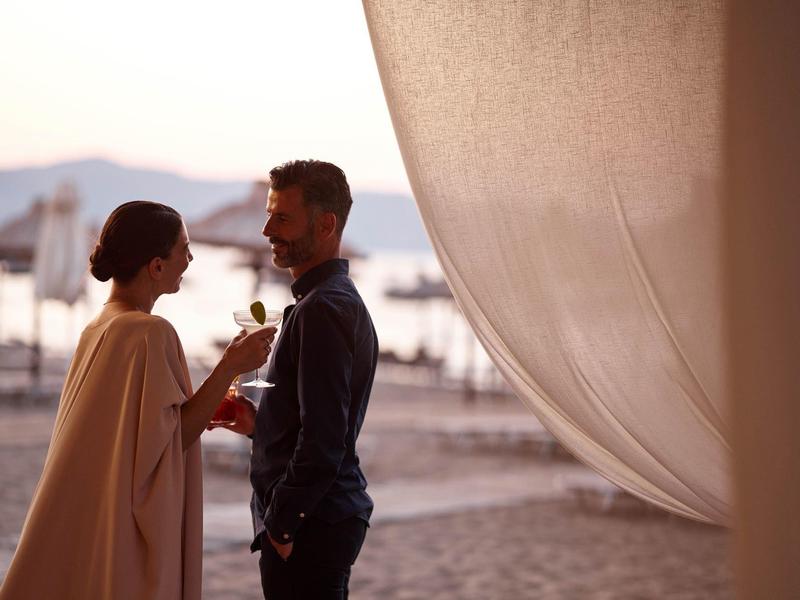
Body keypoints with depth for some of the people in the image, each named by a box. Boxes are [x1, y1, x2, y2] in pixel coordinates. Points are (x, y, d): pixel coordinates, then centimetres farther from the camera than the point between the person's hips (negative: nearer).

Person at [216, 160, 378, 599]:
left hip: (310, 528, -10)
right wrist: (257, 422, 9)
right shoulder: (343, 300, 16)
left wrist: (279, 523, -15)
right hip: (331, 518, 10)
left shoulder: (320, 310, -17)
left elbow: (322, 444, -23)